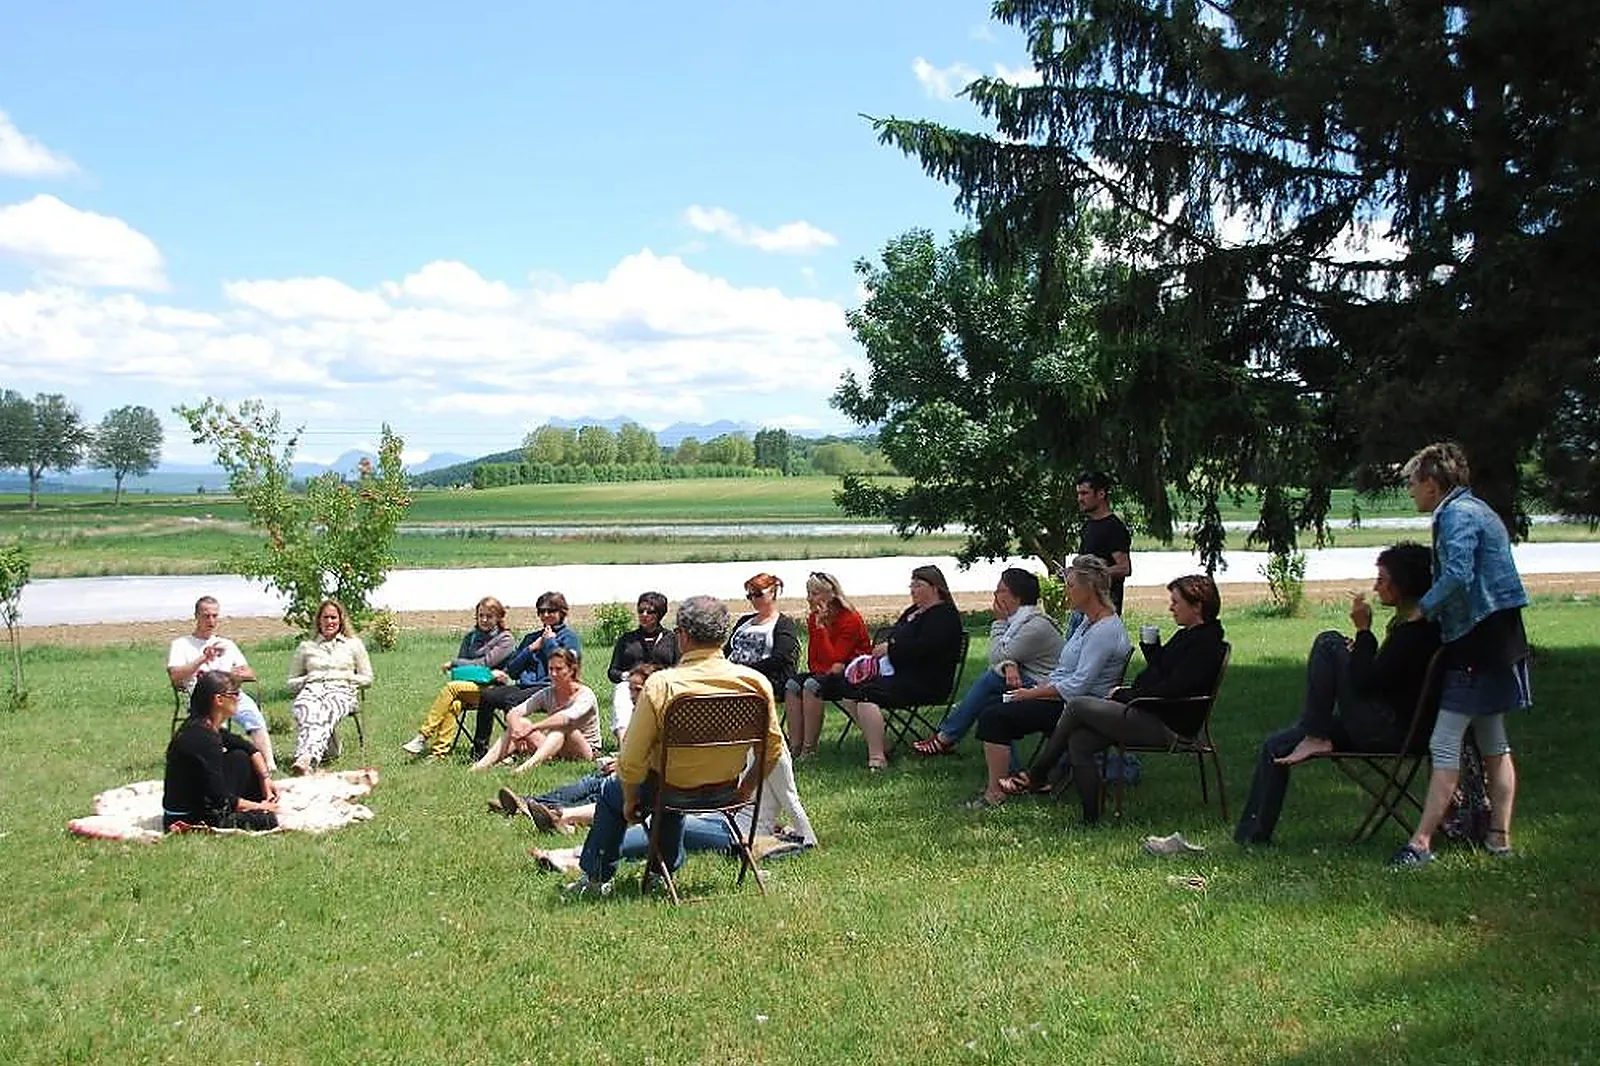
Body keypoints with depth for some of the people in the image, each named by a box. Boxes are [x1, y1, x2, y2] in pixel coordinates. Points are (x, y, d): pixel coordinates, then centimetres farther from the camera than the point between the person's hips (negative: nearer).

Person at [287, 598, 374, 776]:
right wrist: (307, 679, 5)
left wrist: (346, 677, 2)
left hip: (341, 690, -2)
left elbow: (367, 679, 21)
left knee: (326, 711, -41)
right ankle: (304, 758, -61)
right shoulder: (306, 647, 26)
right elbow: (291, 682, 26)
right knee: (306, 710, -40)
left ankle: (307, 758, -65)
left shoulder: (354, 644, 23)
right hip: (312, 688, 2)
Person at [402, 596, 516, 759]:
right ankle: (439, 752, -40)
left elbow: (485, 663, -9)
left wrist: (453, 663, -3)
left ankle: (423, 736, -30)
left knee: (451, 688, -29)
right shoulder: (470, 636, 18)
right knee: (454, 704, -31)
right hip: (467, 686, 4)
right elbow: (461, 664, 12)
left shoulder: (505, 639, 1)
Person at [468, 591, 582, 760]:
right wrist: (531, 648, 6)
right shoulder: (532, 637, 25)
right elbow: (511, 669, 17)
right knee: (486, 695, -20)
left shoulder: (570, 636, 7)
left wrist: (550, 642, -3)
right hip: (524, 685, 6)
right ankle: (479, 749, -21)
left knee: (511, 700, -33)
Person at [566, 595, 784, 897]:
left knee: (611, 794, 28)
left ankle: (597, 878, 39)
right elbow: (773, 749, -3)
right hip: (726, 789, 4)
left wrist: (630, 802, 0)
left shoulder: (660, 685, -25)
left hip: (674, 790, -4)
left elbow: (632, 760, -18)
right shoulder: (756, 682, -15)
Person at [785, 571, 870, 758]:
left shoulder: (850, 619, -15)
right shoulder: (813, 618, 7)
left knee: (812, 685, -31)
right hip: (826, 673, 7)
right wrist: (828, 668, -15)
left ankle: (809, 749, -27)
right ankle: (795, 747, -23)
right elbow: (812, 662, 7)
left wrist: (821, 626, -24)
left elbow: (832, 659, -22)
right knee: (792, 685, -19)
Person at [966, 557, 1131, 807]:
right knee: (994, 703, 8)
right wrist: (1036, 688, 4)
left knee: (994, 716, -16)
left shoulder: (1105, 630, -20)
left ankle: (995, 792, -10)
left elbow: (1078, 684, -24)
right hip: (1066, 699, 11)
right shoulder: (1087, 620, 12)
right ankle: (1001, 778, 7)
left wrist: (1033, 693, -16)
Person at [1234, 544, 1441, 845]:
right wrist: (1360, 651, 3)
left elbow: (1367, 682, -22)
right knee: (1275, 746, 6)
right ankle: (1251, 837, 6)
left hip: (1390, 731, -10)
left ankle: (1315, 737, -9)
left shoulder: (1418, 629, -18)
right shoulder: (1405, 621, 13)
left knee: (1329, 644, -14)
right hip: (1383, 725, 10)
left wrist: (1363, 631, -15)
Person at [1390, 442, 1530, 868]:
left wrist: (1421, 609, -13)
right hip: (1497, 640, 11)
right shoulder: (1477, 510, 18)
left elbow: (1457, 576, -25)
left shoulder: (1456, 514, -13)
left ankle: (1421, 843, -12)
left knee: (1445, 745, -11)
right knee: (1493, 744, 15)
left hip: (1476, 645, -11)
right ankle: (1499, 836, 20)